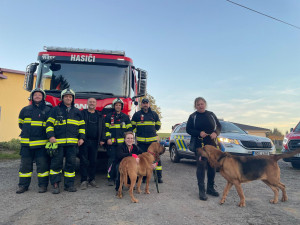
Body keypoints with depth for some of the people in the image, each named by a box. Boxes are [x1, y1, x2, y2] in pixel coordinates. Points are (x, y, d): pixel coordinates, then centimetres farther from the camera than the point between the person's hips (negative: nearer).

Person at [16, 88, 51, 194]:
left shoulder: (48, 110, 4)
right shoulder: (25, 110, 11)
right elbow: (20, 123, 24)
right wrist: (27, 131, 14)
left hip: (41, 144, -3)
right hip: (26, 143, 3)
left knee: (42, 165, 1)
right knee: (25, 165, 9)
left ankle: (43, 185, 11)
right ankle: (23, 185, 20)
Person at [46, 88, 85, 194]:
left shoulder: (77, 112, 16)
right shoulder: (56, 110, 8)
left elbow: (82, 126, 18)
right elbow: (49, 123, 5)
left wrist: (81, 138, 8)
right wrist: (50, 136, -8)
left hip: (72, 142, 2)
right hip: (58, 142, -2)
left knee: (71, 163, 4)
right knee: (56, 163, -1)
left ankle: (69, 184, 14)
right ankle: (55, 185, 8)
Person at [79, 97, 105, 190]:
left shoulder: (99, 115, 13)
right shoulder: (82, 113, 5)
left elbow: (102, 128, 13)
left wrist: (102, 139, 5)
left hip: (94, 142, 3)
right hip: (84, 141, -3)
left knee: (93, 161, 8)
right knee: (84, 161, -1)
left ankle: (92, 179, 19)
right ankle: (84, 180, 6)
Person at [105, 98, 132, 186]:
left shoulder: (126, 117, 14)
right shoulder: (109, 116, 10)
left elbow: (129, 129, 14)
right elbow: (106, 128, 6)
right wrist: (108, 138, -5)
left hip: (123, 142, 2)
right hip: (112, 142, -1)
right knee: (112, 160, -4)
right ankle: (110, 178, 3)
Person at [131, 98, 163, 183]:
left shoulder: (154, 114, 9)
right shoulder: (136, 114, 6)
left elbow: (158, 126, 20)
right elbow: (132, 126, 14)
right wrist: (139, 132, 8)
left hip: (153, 140, 1)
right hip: (141, 141, -1)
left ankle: (158, 176, 9)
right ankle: (143, 176, 13)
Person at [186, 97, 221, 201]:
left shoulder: (211, 114, 10)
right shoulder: (193, 116, 3)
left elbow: (219, 126, 12)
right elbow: (188, 129, 0)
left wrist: (216, 133, -9)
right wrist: (199, 133, -16)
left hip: (212, 144, 3)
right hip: (199, 145, -3)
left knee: (212, 166, 10)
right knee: (201, 167, -6)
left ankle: (210, 188, 26)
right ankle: (201, 190, 2)